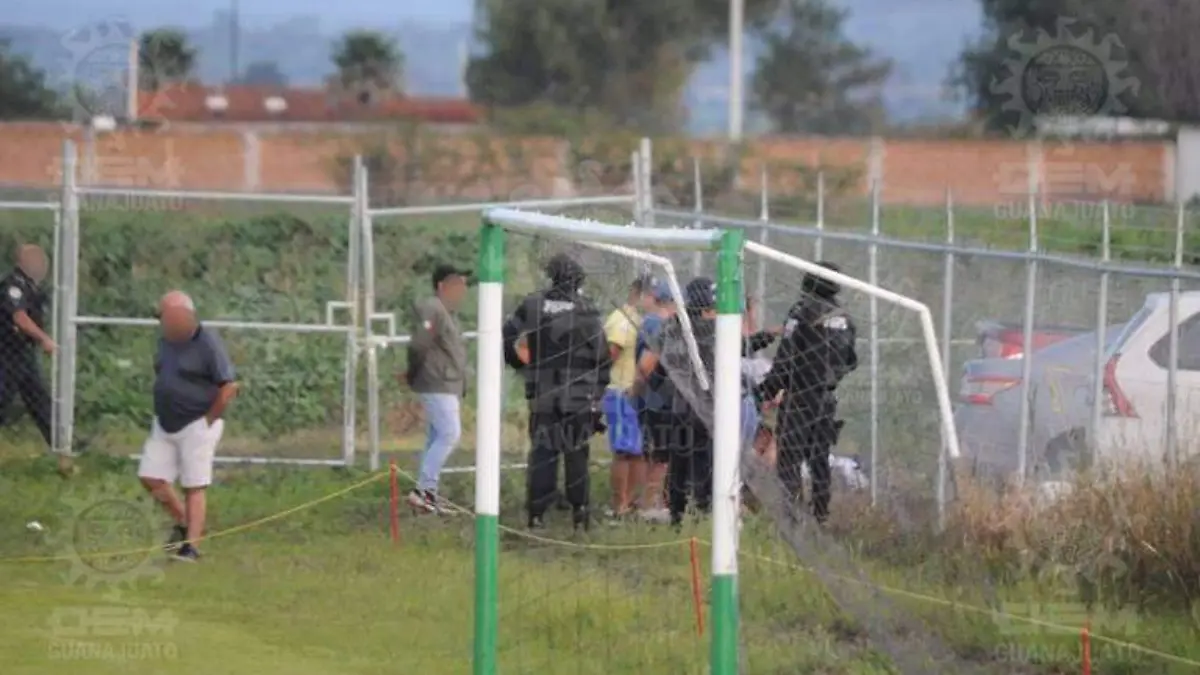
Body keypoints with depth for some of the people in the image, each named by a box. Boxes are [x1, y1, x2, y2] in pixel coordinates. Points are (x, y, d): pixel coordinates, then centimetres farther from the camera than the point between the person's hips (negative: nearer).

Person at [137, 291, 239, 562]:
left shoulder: (207, 344, -15)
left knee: (194, 486, -5)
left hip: (197, 426, -8)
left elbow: (230, 386, -16)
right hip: (164, 425, 8)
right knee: (150, 478, 4)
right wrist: (162, 412, 13)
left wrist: (209, 420, -11)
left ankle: (191, 545, -2)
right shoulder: (166, 341, 8)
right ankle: (183, 523, 24)